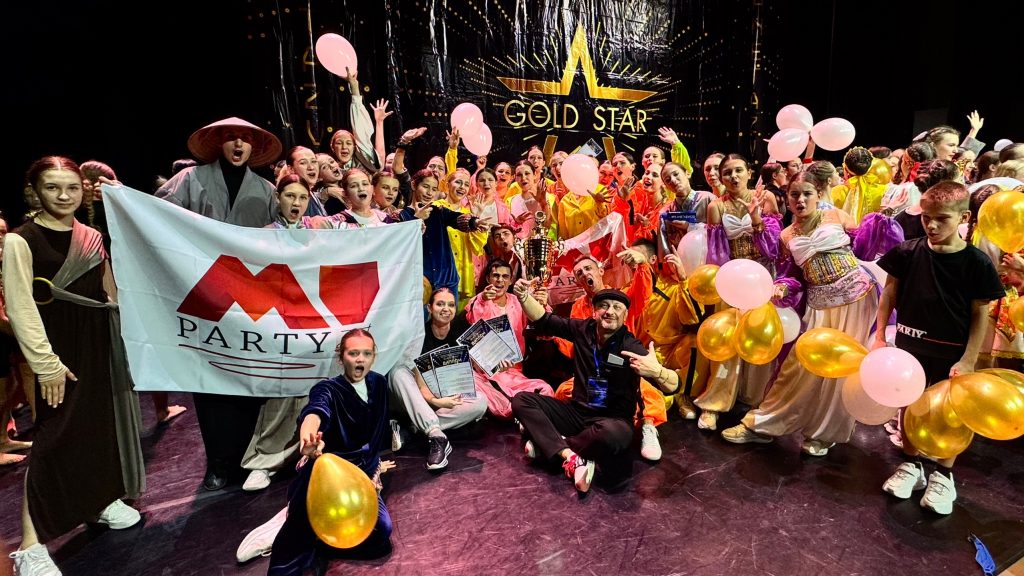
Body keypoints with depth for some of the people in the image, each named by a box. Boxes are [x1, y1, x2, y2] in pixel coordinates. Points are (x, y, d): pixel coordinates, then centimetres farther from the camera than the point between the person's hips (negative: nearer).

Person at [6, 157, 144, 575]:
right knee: (54, 434, -6)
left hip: (99, 342, 6)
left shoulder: (92, 237, 9)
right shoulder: (20, 240, -8)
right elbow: (21, 307, -13)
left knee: (100, 421, 14)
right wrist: (45, 362, -17)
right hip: (58, 347, -5)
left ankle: (103, 499, 32)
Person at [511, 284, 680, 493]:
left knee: (613, 433, -41)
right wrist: (524, 296, -11)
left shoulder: (632, 348, -15)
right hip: (577, 412, 5)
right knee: (521, 400, -9)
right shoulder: (583, 329, -1)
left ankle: (546, 442, -14)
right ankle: (571, 457, -27)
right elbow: (543, 320, 7)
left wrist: (656, 371, -44)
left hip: (612, 420, -5)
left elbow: (673, 386, -21)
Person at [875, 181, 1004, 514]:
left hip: (952, 353, -2)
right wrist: (879, 335, -2)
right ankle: (911, 464, 34)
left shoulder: (977, 263, -12)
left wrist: (968, 360, -11)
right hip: (909, 346, 2)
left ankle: (944, 475, 32)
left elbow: (981, 314, -7)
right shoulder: (907, 252, -8)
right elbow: (890, 293, 1)